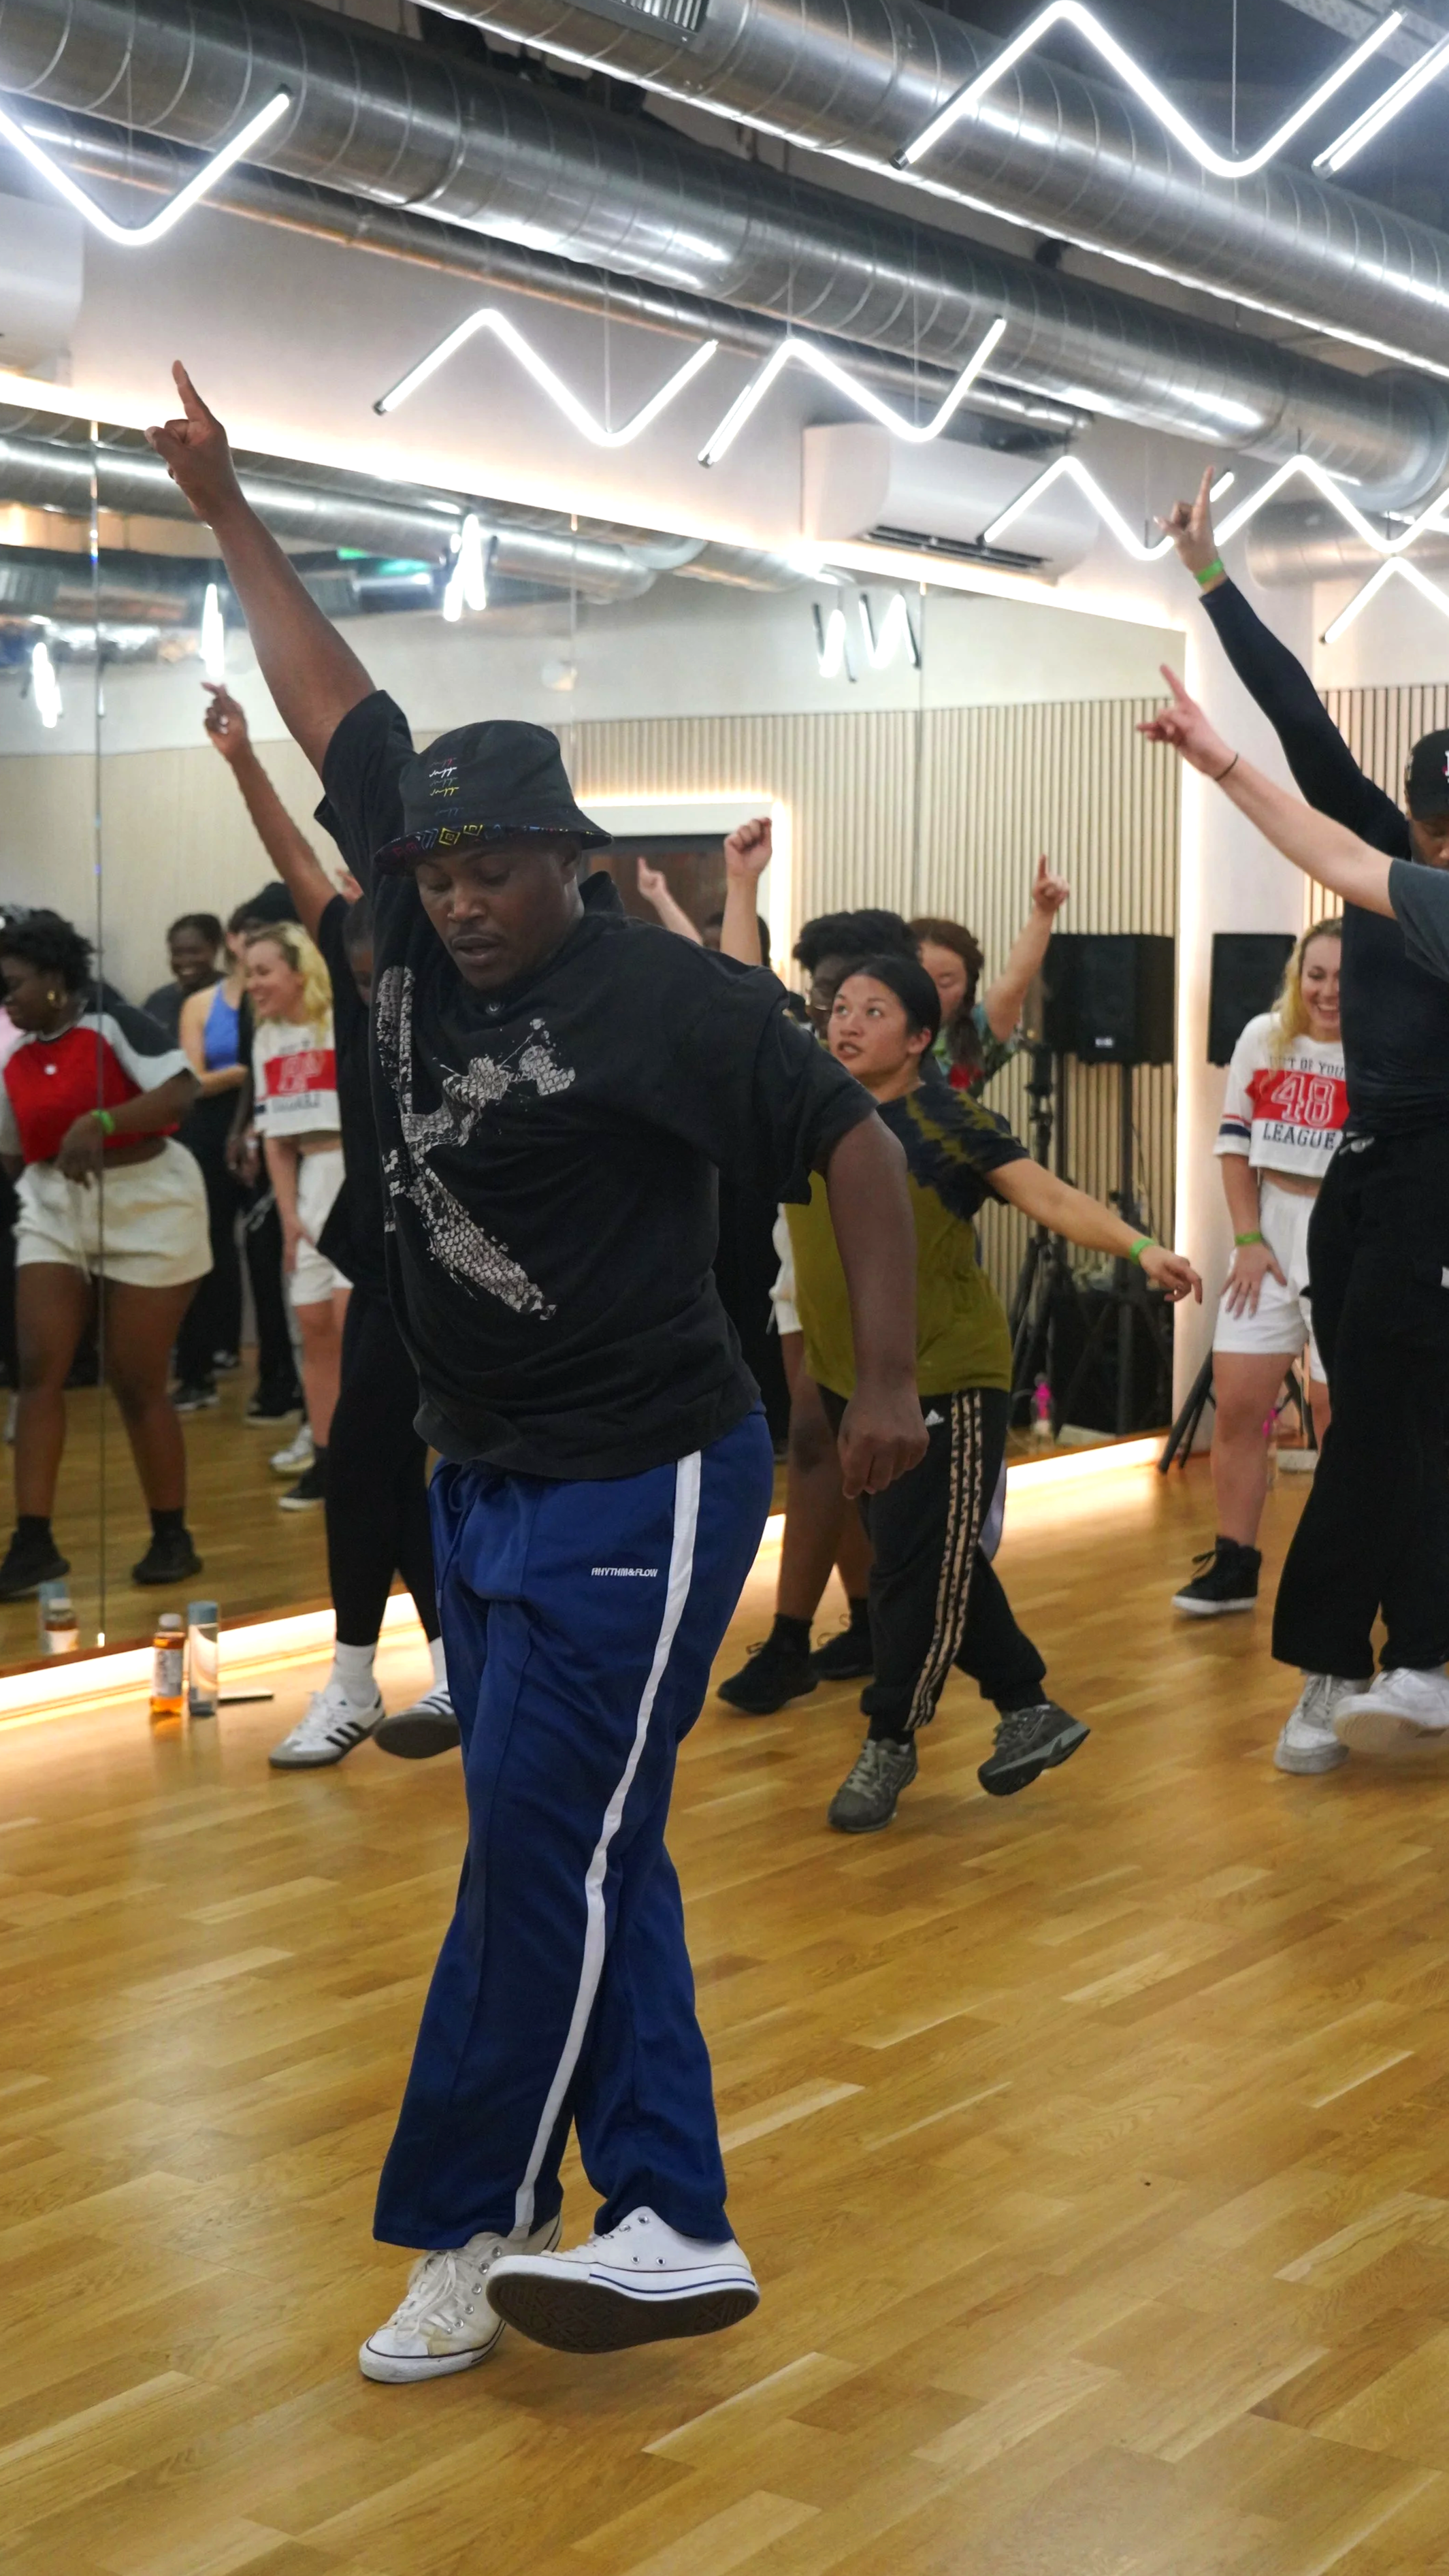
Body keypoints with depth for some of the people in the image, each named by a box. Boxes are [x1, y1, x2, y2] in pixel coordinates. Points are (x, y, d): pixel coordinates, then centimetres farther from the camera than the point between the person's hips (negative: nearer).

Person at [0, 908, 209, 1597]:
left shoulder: (114, 1024, -12)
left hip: (147, 1207, -6)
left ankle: (172, 1538, 15)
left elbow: (182, 1092, -24)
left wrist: (99, 1122, -31)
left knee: (135, 1382, -1)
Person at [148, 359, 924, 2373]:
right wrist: (225, 511, 19)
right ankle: (670, 2229, 18)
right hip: (485, 1477, 8)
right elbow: (336, 709, 13)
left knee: (543, 1859, -3)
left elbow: (852, 1139, -10)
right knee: (581, 1863, 10)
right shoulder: (422, 929, 4)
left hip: (639, 1490, -7)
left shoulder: (667, 997, -14)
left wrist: (889, 1385, -10)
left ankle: (469, 2227, 11)